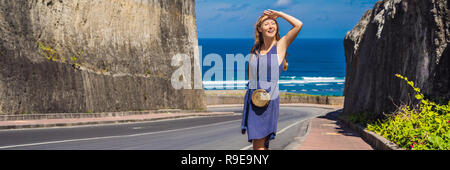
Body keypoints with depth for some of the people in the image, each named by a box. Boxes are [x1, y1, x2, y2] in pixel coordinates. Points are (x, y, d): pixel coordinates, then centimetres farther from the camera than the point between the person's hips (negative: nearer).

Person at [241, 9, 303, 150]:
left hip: (269, 100, -5)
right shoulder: (255, 50, 13)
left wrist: (278, 14, -2)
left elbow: (299, 25, -12)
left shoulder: (280, 45, -1)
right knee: (256, 141, 7)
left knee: (260, 142, -5)